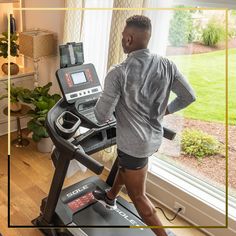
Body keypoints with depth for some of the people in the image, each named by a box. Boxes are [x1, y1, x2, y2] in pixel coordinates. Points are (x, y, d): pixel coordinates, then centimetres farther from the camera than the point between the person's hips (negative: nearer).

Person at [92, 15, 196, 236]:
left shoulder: (118, 73, -25)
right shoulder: (167, 65, -8)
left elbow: (101, 116, -22)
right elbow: (189, 96, 1)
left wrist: (102, 101, 2)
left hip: (134, 142, -7)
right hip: (155, 137, 7)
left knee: (137, 195, 13)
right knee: (124, 166, 34)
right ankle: (110, 197, 60)